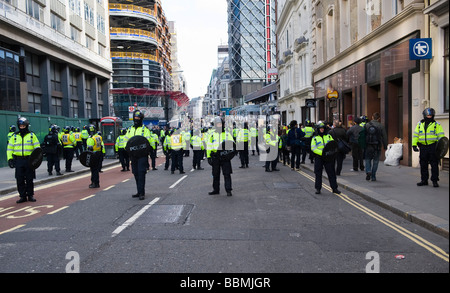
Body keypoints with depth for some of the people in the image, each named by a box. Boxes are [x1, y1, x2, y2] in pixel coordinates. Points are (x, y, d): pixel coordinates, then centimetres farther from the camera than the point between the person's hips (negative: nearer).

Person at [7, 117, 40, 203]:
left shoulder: (32, 135, 5)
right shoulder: (14, 136, 9)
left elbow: (37, 147, 3)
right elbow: (9, 148, 10)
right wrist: (9, 159, 0)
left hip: (29, 160, -1)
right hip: (18, 160, 2)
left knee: (29, 179, 4)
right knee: (20, 180, 3)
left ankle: (30, 195, 15)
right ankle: (22, 196, 12)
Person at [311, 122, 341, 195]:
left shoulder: (328, 136, 13)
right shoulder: (315, 138, 3)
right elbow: (313, 148, -7)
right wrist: (321, 152, -20)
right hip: (319, 157, -2)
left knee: (331, 172, 4)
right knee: (318, 173, 3)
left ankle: (334, 188, 12)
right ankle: (318, 188, 12)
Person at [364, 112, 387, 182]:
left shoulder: (366, 125, -1)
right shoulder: (381, 126, -3)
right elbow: (384, 137, -1)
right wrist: (385, 146, 9)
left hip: (368, 147, 0)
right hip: (377, 147, 0)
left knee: (367, 160, 14)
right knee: (375, 161, 8)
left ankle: (368, 171, -10)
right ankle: (373, 177, 11)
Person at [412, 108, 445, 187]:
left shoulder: (437, 125, 3)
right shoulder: (420, 124, 12)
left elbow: (441, 136, -1)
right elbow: (415, 135, 13)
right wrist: (414, 145, 4)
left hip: (433, 147, -3)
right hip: (423, 147, 3)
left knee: (434, 164, -2)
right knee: (423, 165, 8)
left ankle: (435, 181, 5)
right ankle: (424, 180, 17)